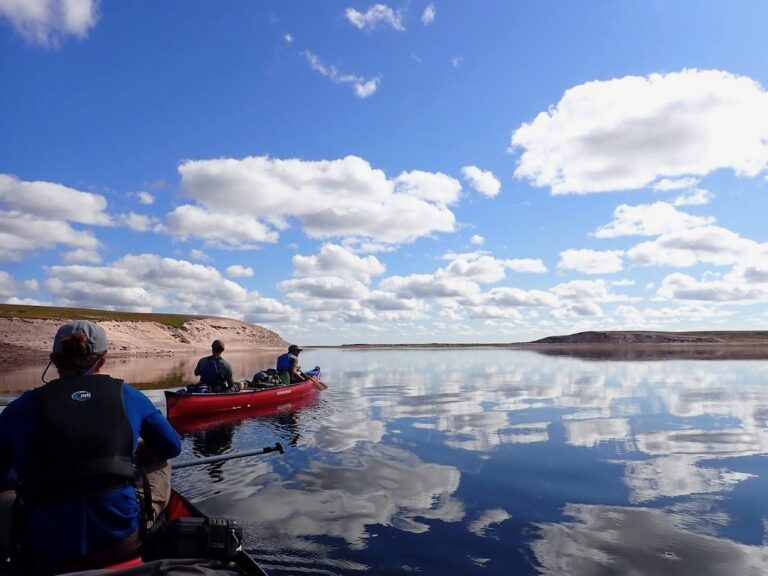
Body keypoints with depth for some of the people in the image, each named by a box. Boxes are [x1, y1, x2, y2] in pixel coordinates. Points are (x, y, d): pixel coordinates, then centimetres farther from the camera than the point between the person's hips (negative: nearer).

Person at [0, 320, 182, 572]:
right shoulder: (127, 395, 2)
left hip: (44, 556, 0)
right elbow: (172, 447, 12)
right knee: (161, 468, 26)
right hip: (123, 543, 0)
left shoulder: (22, 406, 0)